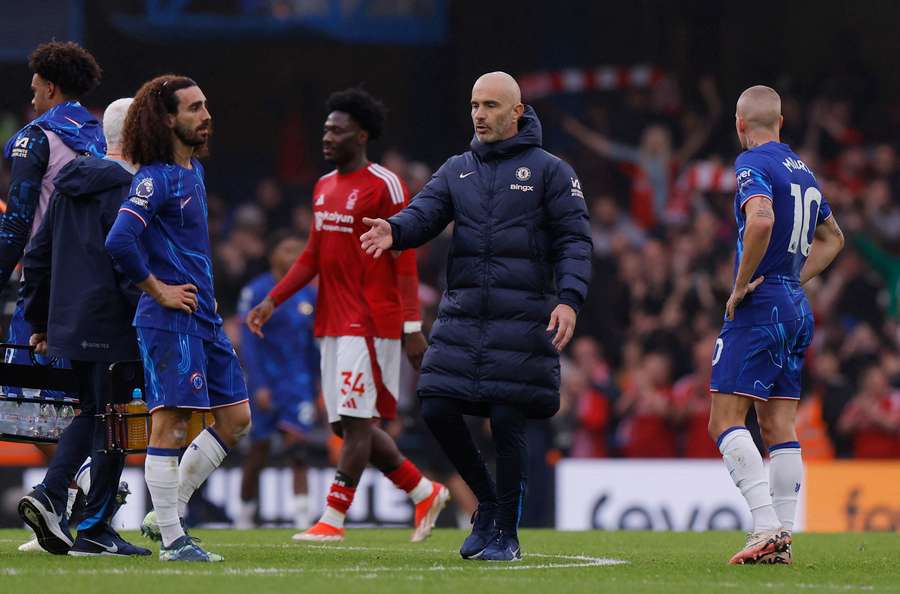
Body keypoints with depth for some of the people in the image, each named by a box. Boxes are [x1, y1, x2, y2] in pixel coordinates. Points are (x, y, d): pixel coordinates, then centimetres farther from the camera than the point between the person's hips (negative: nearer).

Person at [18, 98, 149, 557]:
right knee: (112, 421, 1)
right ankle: (95, 531, 4)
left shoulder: (69, 187, 13)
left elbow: (37, 256, 16)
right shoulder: (127, 189, -13)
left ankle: (49, 494, 0)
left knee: (90, 413, 19)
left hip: (68, 324, 8)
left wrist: (38, 320, 22)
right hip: (112, 325, -8)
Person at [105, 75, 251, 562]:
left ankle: (170, 512, 16)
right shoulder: (156, 177, -13)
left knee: (236, 418, 10)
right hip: (169, 320, -9)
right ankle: (172, 539, -4)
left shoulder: (194, 171, 15)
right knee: (171, 426, -7)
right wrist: (159, 290, -15)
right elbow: (119, 241, -24)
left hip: (204, 319, 9)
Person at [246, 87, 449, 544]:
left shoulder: (384, 186, -9)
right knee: (350, 423, 9)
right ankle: (425, 493, 21)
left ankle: (333, 519, -7)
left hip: (371, 325, -9)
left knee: (355, 420, -8)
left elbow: (405, 262, -10)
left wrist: (412, 327, -14)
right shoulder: (324, 187, 15)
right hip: (332, 322, 9)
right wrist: (272, 301, 13)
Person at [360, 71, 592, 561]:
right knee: (438, 410, -3)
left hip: (521, 318, -5)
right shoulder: (457, 170, 15)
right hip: (462, 315, 5)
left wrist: (568, 300, -17)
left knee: (506, 421, -6)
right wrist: (395, 230, -23)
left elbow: (574, 241, -3)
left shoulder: (549, 171, 2)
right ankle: (487, 502, 19)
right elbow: (424, 213, 1)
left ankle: (505, 532, 8)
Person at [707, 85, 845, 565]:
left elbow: (761, 219, -29)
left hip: (760, 307, -8)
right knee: (779, 426, 8)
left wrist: (741, 285, -19)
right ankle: (782, 540, 4)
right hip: (798, 308, 8)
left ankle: (767, 526, -21)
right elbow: (832, 238, 30)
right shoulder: (803, 170, 16)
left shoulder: (753, 163, -10)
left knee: (725, 421, -9)